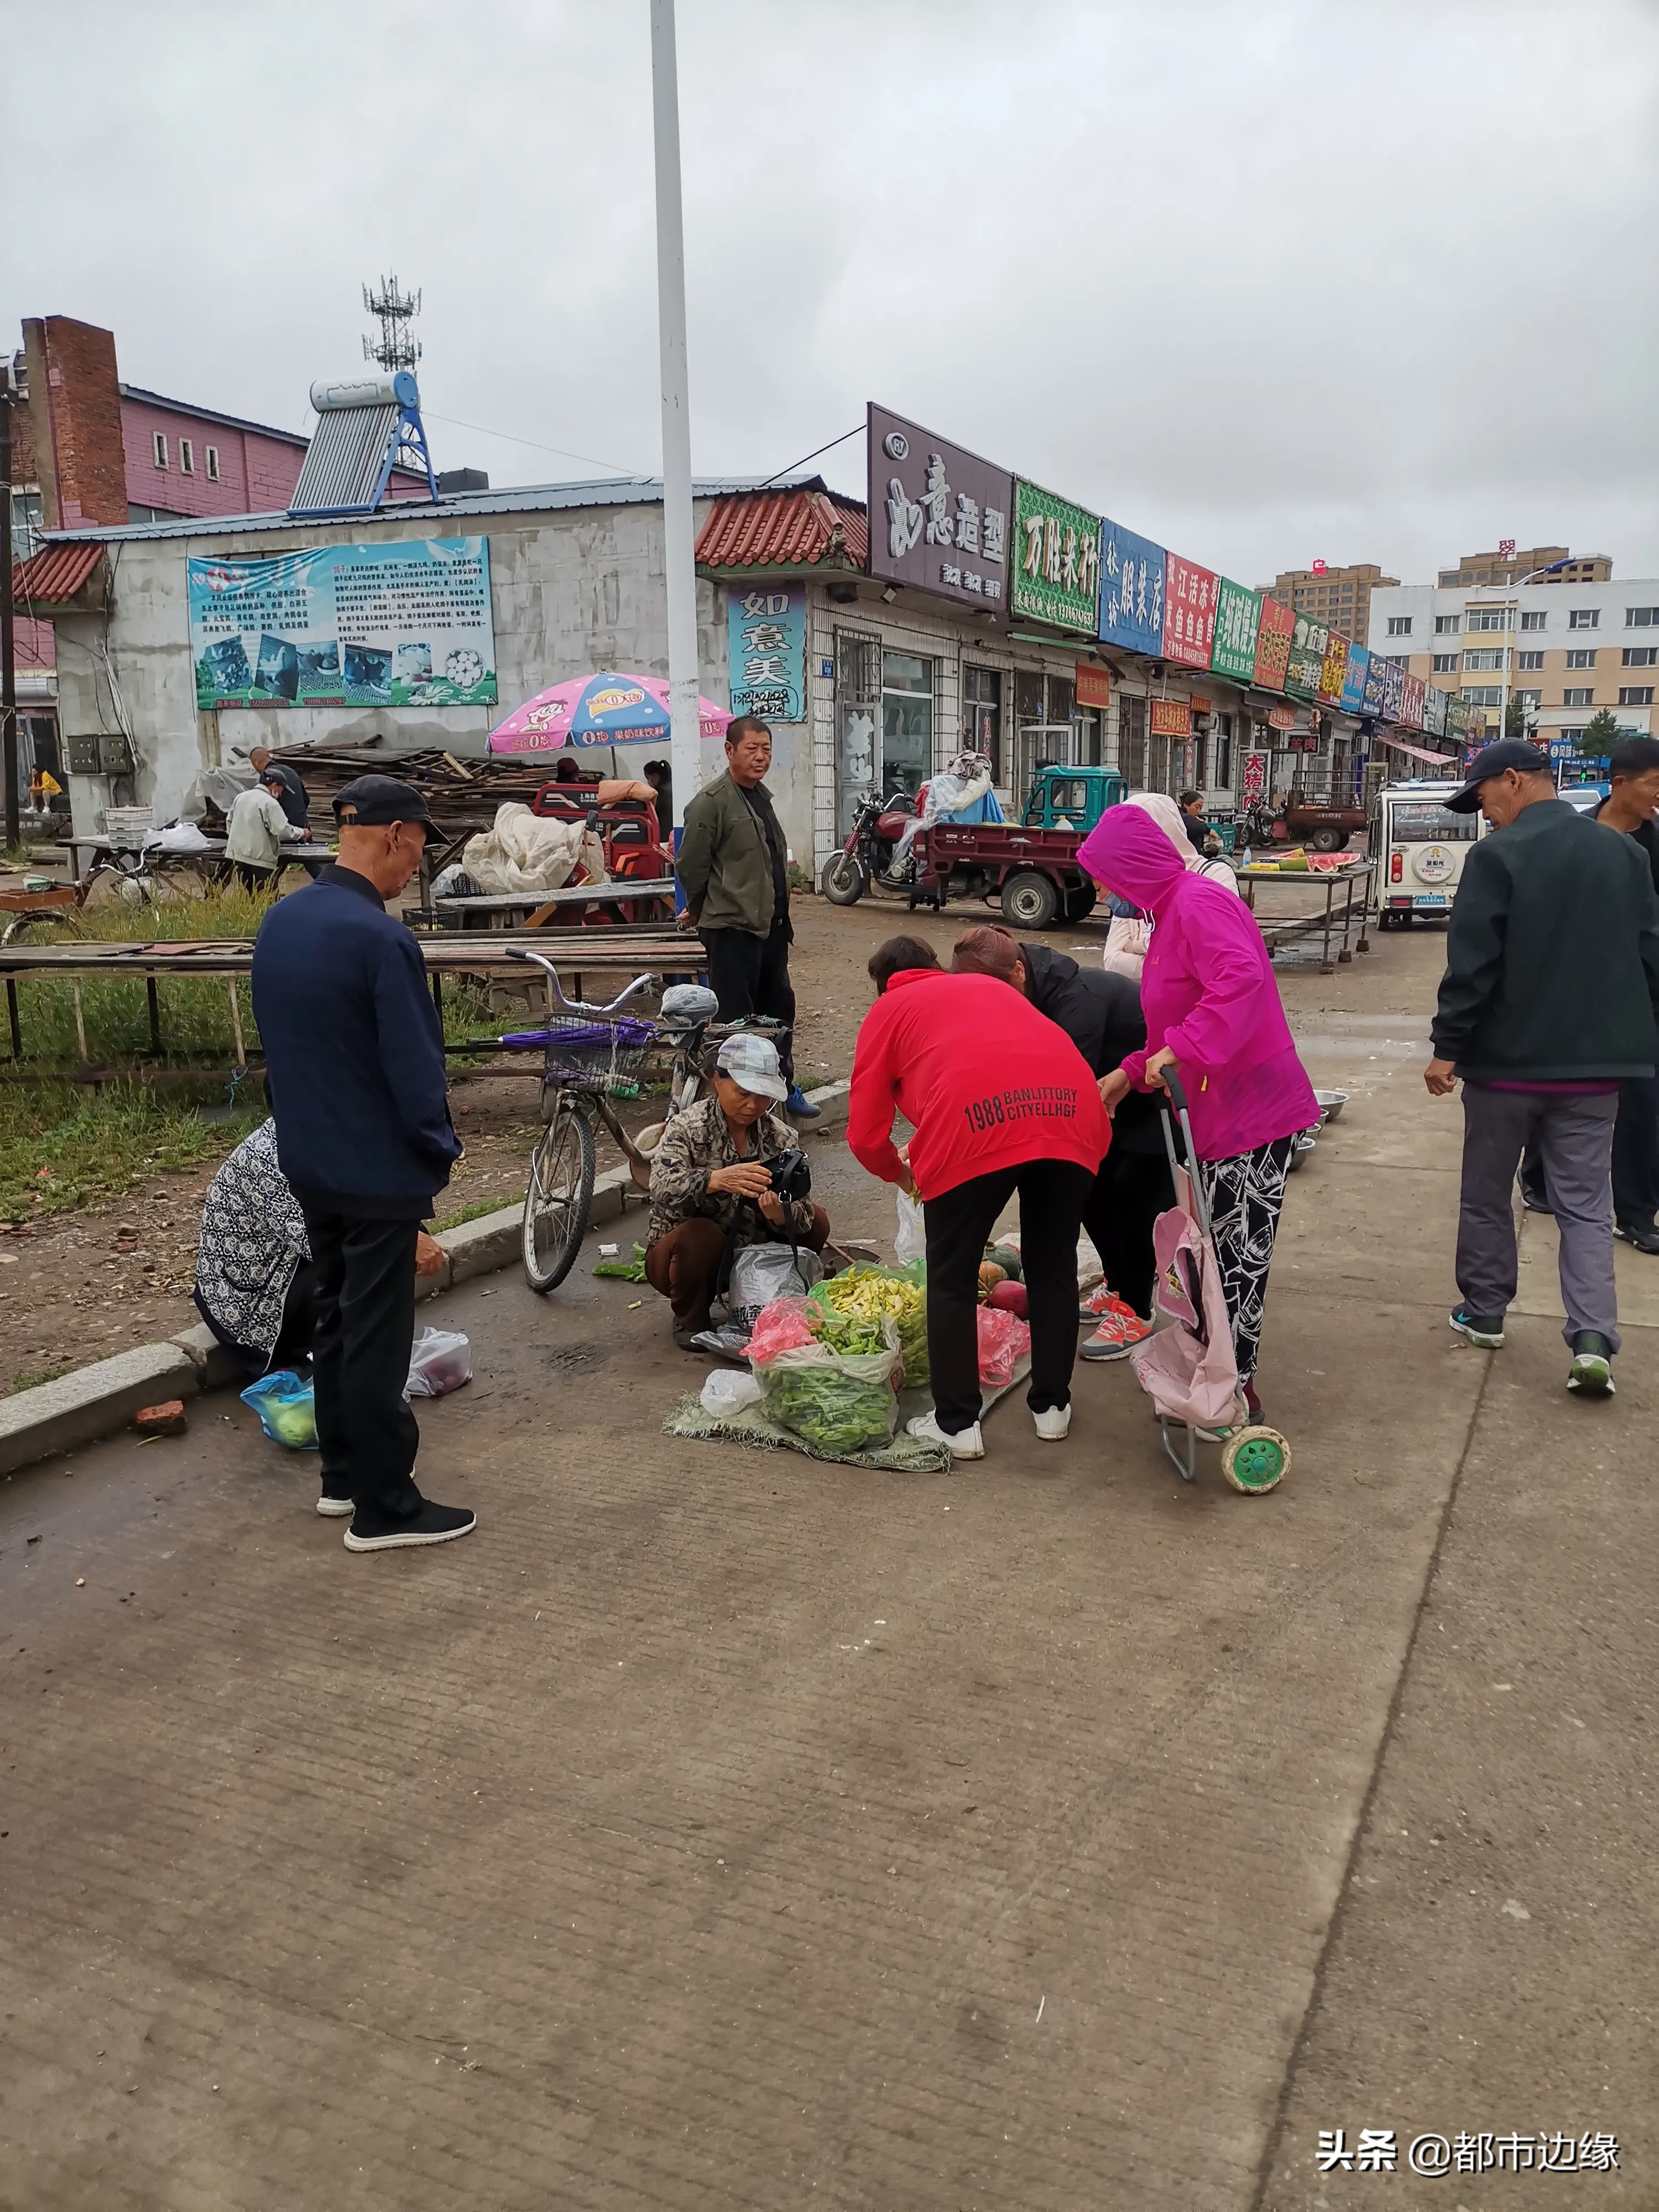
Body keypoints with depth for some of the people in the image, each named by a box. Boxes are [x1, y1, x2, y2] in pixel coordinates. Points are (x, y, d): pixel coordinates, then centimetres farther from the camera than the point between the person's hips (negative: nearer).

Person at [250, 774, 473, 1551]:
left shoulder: (279, 920, 2)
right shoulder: (380, 939, -24)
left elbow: (279, 1042, 11)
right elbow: (415, 1069, -22)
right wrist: (441, 1149, -6)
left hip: (308, 1160, 8)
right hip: (379, 1171, -8)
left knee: (336, 1317, 20)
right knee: (376, 1339, 2)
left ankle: (344, 1471, 34)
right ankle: (384, 1509, 14)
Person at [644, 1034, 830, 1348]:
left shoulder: (780, 1137, -6)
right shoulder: (688, 1127, -16)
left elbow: (800, 1215, -15)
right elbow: (662, 1187, -35)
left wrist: (780, 1214, -40)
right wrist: (717, 1179, -53)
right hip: (680, 1253, -4)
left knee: (816, 1221, -10)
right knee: (700, 1236, -36)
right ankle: (689, 1320, -8)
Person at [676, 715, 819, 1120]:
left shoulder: (761, 796, 13)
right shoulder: (712, 801, -14)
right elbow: (690, 866, -12)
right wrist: (698, 911, 2)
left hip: (770, 926, 9)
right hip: (732, 930, -9)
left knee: (779, 1008, 17)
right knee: (736, 1019, -2)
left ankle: (783, 1088, 31)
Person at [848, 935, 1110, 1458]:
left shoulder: (887, 1010, 24)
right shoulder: (990, 986, 35)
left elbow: (866, 1136, 18)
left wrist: (900, 1172, 39)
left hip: (974, 1123, -4)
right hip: (1072, 1106, 4)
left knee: (952, 1279, 13)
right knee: (1053, 1268, 21)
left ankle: (957, 1424, 18)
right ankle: (1052, 1406, 32)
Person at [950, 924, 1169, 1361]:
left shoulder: (1076, 1000, -36)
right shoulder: (1032, 995, -9)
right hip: (1119, 1091, 9)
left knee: (1135, 1194, -11)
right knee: (1090, 1184, 6)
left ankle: (1135, 1311, 1)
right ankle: (1118, 1284, 23)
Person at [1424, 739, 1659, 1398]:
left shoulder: (1495, 856, -12)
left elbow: (1471, 964, -16)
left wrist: (1446, 1047, -9)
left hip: (1507, 1056, -4)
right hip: (1594, 1060, 4)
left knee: (1486, 1194, 14)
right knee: (1585, 1204, 7)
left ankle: (1483, 1314, 25)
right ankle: (1593, 1339, -5)